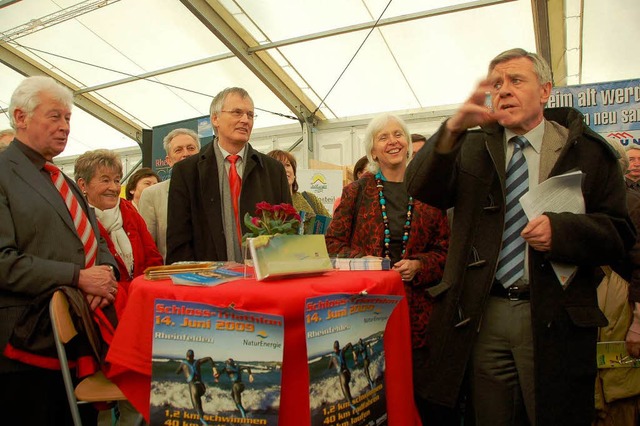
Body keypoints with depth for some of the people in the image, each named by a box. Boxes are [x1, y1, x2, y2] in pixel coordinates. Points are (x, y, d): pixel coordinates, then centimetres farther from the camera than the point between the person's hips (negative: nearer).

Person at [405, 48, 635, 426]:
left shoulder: (587, 150, 5)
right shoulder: (473, 147, 9)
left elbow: (620, 233, 2)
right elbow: (423, 189, -9)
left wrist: (561, 230, -19)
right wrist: (454, 128, -25)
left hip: (556, 321, -1)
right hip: (483, 316, 2)